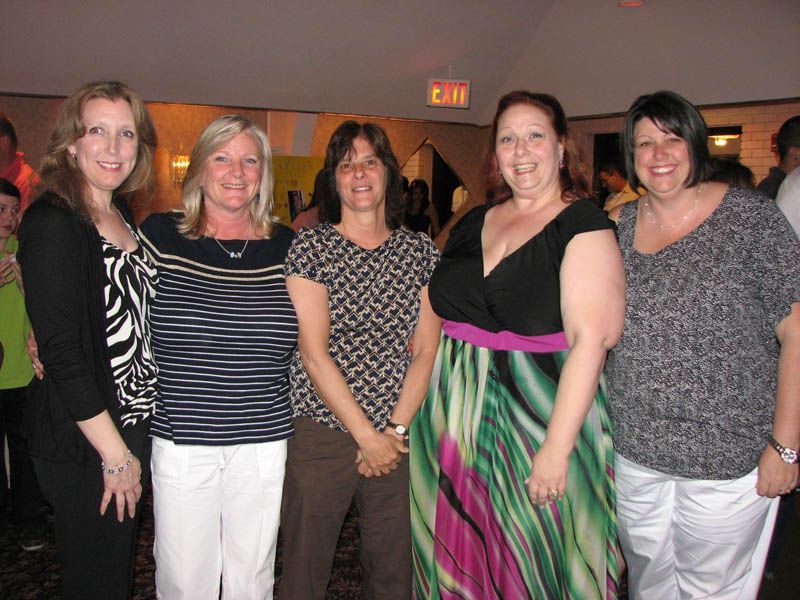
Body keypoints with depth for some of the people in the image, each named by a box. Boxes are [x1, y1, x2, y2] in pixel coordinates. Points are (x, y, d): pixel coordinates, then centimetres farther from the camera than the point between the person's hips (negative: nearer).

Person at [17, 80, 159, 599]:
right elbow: (61, 352, -20)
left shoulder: (123, 214, 8)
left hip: (135, 424, 7)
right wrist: (115, 453, -17)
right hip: (84, 442, -7)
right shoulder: (52, 222, -16)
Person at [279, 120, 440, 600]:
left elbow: (426, 351, 2)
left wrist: (396, 429, -7)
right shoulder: (310, 247, -4)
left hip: (399, 435, 3)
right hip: (321, 430, -2)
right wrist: (367, 435, -11)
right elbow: (313, 353, -10)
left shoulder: (422, 252, 5)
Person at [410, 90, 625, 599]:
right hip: (454, 417, 6)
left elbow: (590, 338, -18)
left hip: (536, 415, -5)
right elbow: (439, 311, 16)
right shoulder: (473, 224, 10)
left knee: (534, 559, 10)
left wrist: (557, 448, -22)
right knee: (458, 551, 17)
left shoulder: (584, 224, -9)